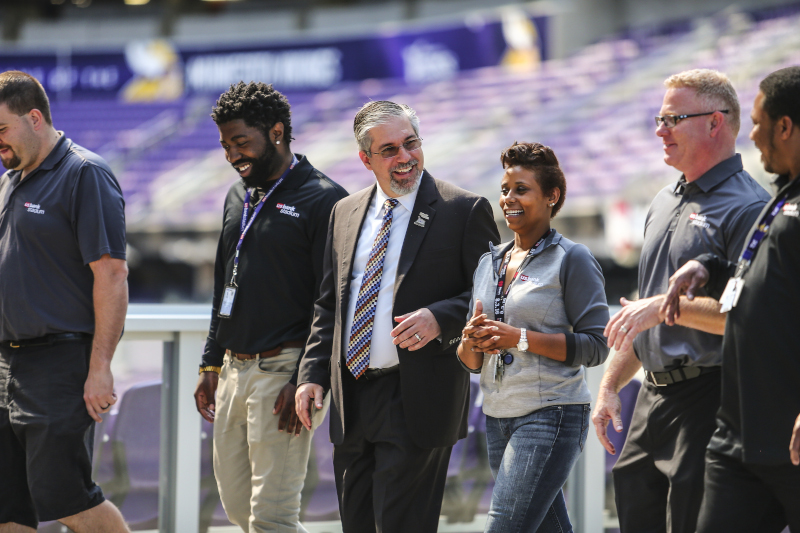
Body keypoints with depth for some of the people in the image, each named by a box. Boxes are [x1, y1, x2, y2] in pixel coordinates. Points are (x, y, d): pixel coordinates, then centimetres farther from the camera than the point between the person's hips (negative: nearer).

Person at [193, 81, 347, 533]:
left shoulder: (323, 200, -8)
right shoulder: (239, 198, 16)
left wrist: (307, 381, -18)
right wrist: (211, 364, 18)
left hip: (282, 370, -8)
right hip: (233, 372, 8)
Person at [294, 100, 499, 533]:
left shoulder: (464, 210, -4)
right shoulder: (345, 213, 14)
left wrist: (439, 318, -21)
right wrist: (313, 374, 7)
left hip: (416, 401, -6)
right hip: (352, 403, 6)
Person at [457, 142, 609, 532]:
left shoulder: (572, 260, -5)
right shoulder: (489, 263, 14)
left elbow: (595, 346, -11)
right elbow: (471, 362, 17)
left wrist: (520, 338, -18)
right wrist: (472, 342, -8)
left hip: (550, 414, -7)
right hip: (498, 418, 7)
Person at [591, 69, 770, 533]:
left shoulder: (747, 207, -11)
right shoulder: (666, 203, 19)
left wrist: (668, 305, -23)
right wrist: (611, 385, 20)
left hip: (708, 399, -9)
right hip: (654, 399, 9)